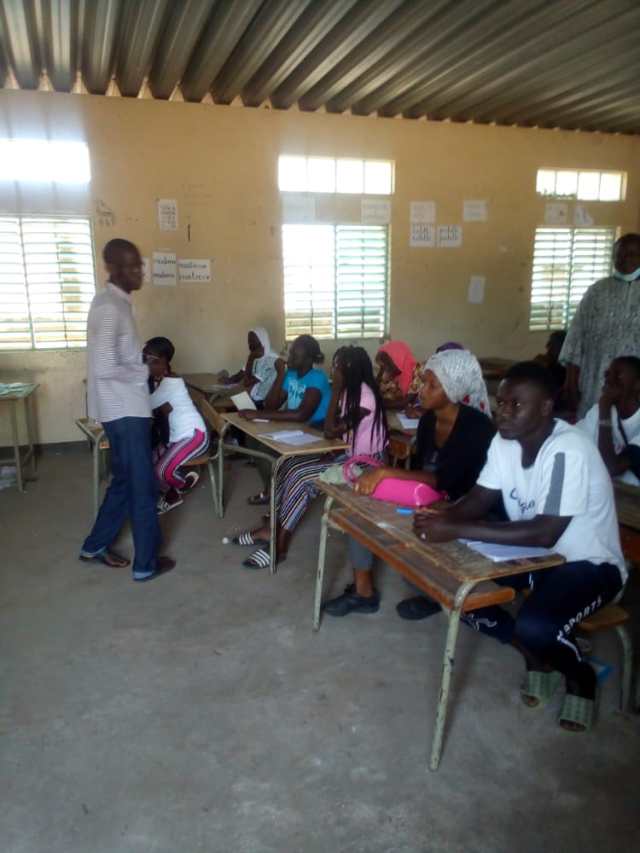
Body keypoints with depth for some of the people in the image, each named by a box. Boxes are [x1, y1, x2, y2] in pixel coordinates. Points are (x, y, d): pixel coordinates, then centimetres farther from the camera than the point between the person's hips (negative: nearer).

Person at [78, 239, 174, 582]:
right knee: (143, 486, 1)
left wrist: (145, 365, 7)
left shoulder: (114, 302, 13)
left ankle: (95, 545, 33)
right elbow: (105, 368, -27)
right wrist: (146, 372, -13)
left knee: (125, 480, 19)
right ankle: (146, 563, 14)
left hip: (125, 406, 10)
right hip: (125, 409, -10)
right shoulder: (110, 308, -20)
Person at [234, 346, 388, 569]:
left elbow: (330, 431, -22)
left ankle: (279, 546, -12)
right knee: (291, 465, -5)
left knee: (301, 476, -21)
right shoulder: (350, 390, 6)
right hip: (346, 453, 9)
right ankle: (273, 528, 0)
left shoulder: (364, 395, -23)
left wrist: (335, 391, -19)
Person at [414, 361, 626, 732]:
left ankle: (581, 675, 4)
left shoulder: (569, 450, -29)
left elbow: (545, 534, -35)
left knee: (535, 626, -34)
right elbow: (478, 500, -1)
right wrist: (442, 517, -24)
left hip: (590, 564, -7)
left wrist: (457, 530, -38)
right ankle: (536, 655, 9)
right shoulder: (505, 441, -5)